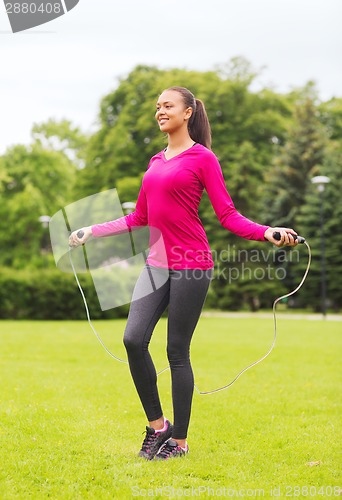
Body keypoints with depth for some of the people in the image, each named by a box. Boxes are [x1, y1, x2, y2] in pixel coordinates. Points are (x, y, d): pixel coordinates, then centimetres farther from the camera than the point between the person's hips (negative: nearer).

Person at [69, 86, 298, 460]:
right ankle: (157, 426, 10)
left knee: (177, 351, -2)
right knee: (133, 339, -7)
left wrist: (267, 232, -22)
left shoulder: (202, 158, -3)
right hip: (156, 263, 6)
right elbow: (139, 218, 22)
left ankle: (179, 441, 11)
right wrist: (92, 232, 23)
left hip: (191, 264, -6)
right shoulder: (156, 162, 16)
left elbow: (227, 215, -6)